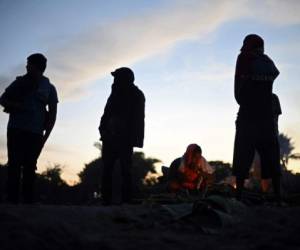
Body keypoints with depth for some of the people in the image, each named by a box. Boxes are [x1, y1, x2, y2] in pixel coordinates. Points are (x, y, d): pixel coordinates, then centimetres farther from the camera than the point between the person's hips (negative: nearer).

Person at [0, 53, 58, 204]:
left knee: (29, 167, 0)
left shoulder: (49, 88, 9)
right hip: (16, 129, 0)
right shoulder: (20, 82, 10)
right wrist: (16, 106, -9)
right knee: (14, 164, -8)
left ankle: (28, 201, 1)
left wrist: (45, 136, -1)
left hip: (35, 133, 0)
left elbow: (52, 114, 8)